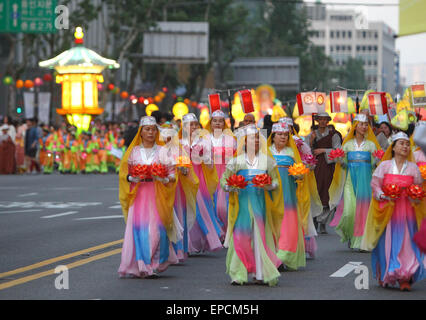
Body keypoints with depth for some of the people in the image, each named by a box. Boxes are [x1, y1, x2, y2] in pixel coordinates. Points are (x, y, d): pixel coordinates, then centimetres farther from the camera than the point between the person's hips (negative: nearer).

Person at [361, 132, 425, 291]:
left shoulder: (413, 168, 9)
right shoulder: (384, 166, 4)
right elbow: (375, 184, 2)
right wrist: (383, 196, -14)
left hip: (406, 211, 1)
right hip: (387, 210, -1)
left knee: (407, 243, -7)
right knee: (387, 242, -1)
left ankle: (405, 279, -6)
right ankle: (385, 276, 14)